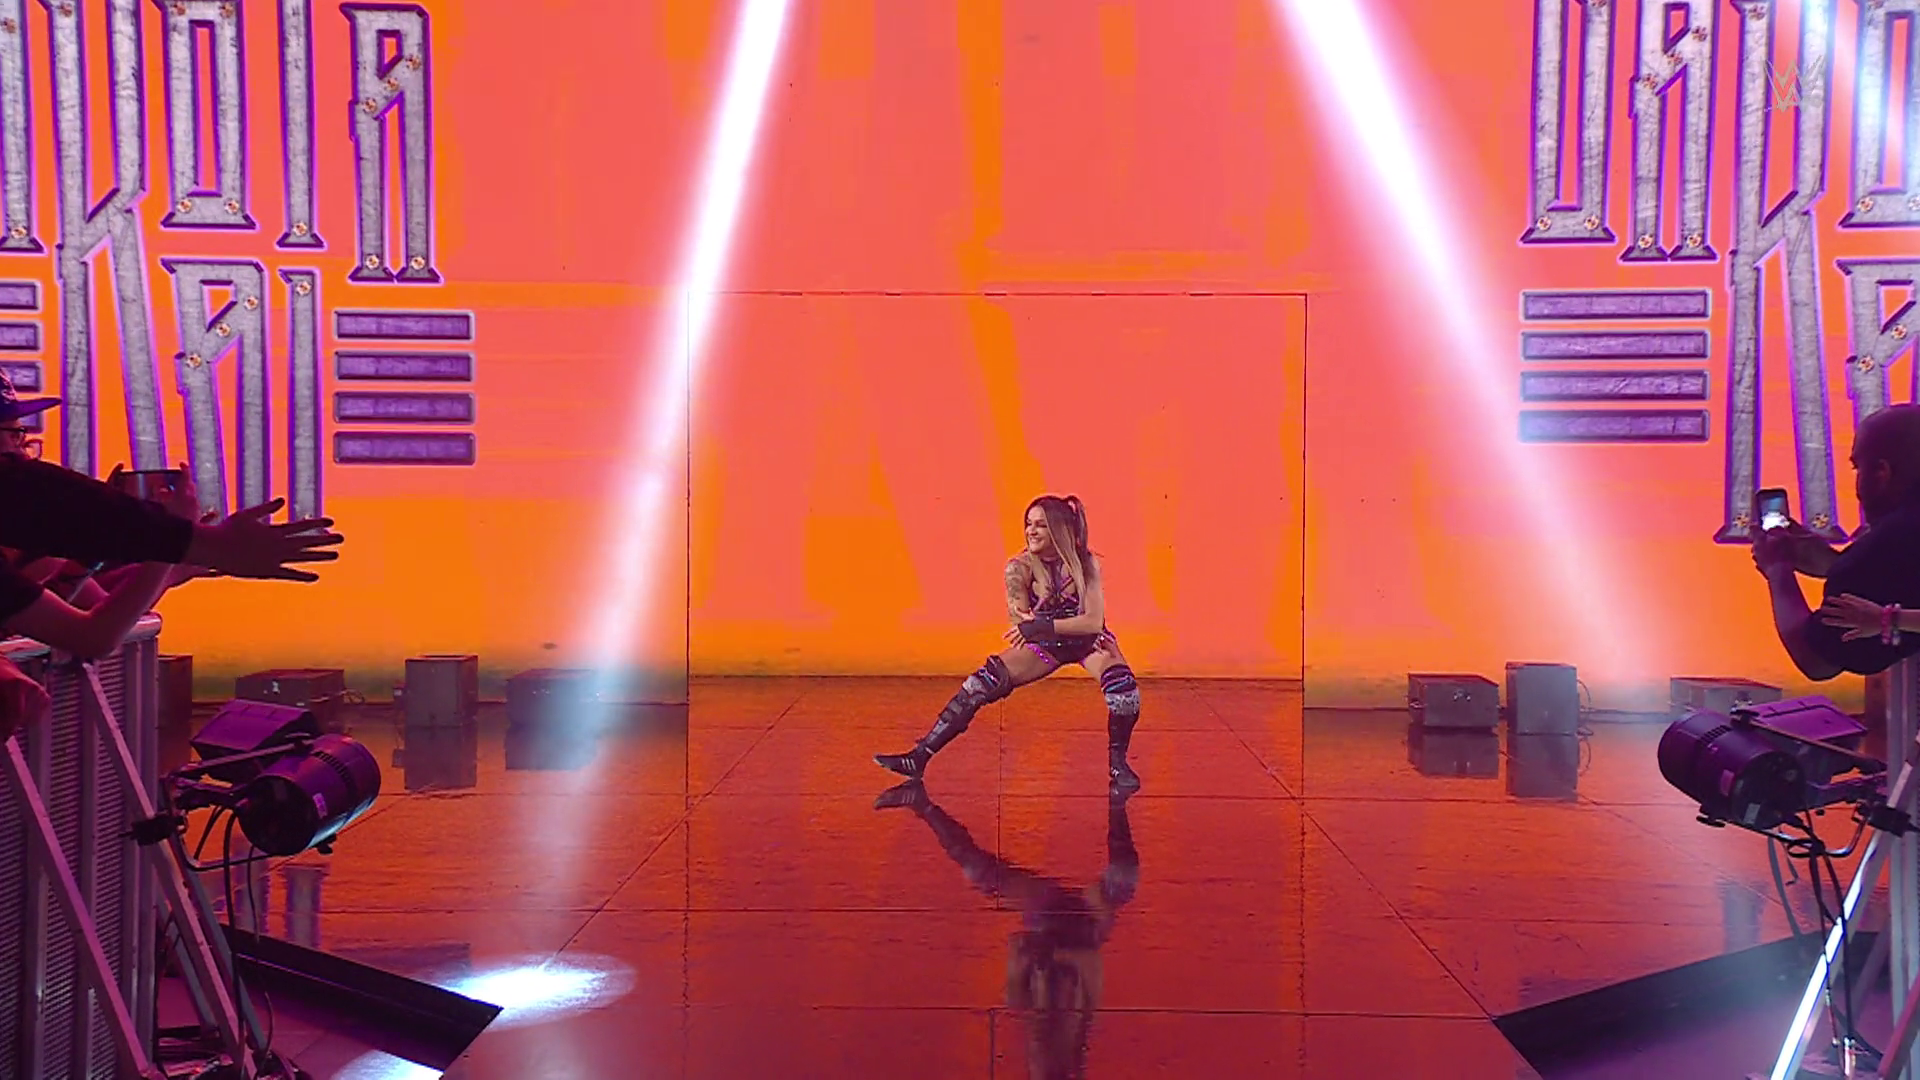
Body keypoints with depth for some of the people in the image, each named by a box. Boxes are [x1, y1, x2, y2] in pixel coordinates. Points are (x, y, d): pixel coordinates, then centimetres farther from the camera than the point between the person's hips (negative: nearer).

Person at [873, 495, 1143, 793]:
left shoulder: (1085, 563, -19)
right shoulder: (1020, 567, -15)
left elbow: (1094, 622, -27)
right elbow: (1023, 625, -16)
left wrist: (1043, 625, -38)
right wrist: (1030, 624, -38)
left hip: (1088, 640, -2)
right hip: (1046, 644, 2)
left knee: (1123, 688, -32)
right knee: (982, 684, -15)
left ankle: (1118, 765, -9)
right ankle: (919, 758, -11)